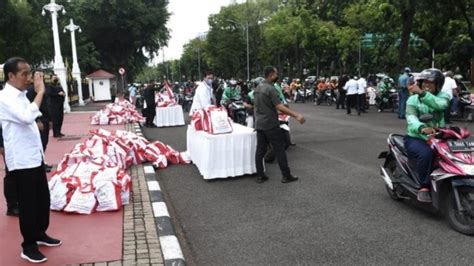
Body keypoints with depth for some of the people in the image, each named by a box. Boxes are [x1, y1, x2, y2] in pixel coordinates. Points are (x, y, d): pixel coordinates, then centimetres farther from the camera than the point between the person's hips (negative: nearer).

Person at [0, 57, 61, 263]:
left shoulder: (21, 96, 12)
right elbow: (27, 117, -33)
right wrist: (40, 91, -27)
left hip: (35, 156, 9)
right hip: (21, 160, -9)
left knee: (43, 198, 17)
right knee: (28, 203, 2)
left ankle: (40, 234, 35)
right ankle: (29, 246, 16)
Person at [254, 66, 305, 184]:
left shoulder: (257, 88, 10)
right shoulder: (271, 89, -16)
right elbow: (279, 107, -25)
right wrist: (296, 115, -28)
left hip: (259, 124, 8)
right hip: (270, 124, -8)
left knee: (260, 149, 8)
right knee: (279, 149, 0)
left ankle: (260, 176, 11)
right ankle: (286, 175, 4)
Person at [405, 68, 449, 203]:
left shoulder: (442, 96, 7)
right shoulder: (412, 99, 2)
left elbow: (440, 104, -21)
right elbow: (411, 118, -18)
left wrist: (422, 93, -34)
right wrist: (422, 128, -40)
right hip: (416, 138, -3)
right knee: (426, 153, -34)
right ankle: (424, 187, -23)